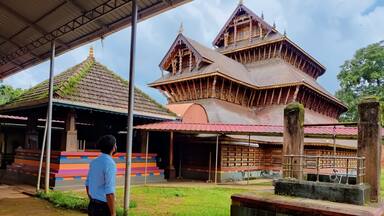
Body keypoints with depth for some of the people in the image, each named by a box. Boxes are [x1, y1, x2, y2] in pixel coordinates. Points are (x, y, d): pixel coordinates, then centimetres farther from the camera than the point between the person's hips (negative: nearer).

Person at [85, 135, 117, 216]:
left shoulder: (94, 162, 6)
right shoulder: (110, 164, -21)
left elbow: (88, 185, 15)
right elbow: (109, 192, -25)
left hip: (93, 206, 8)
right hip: (104, 209, -8)